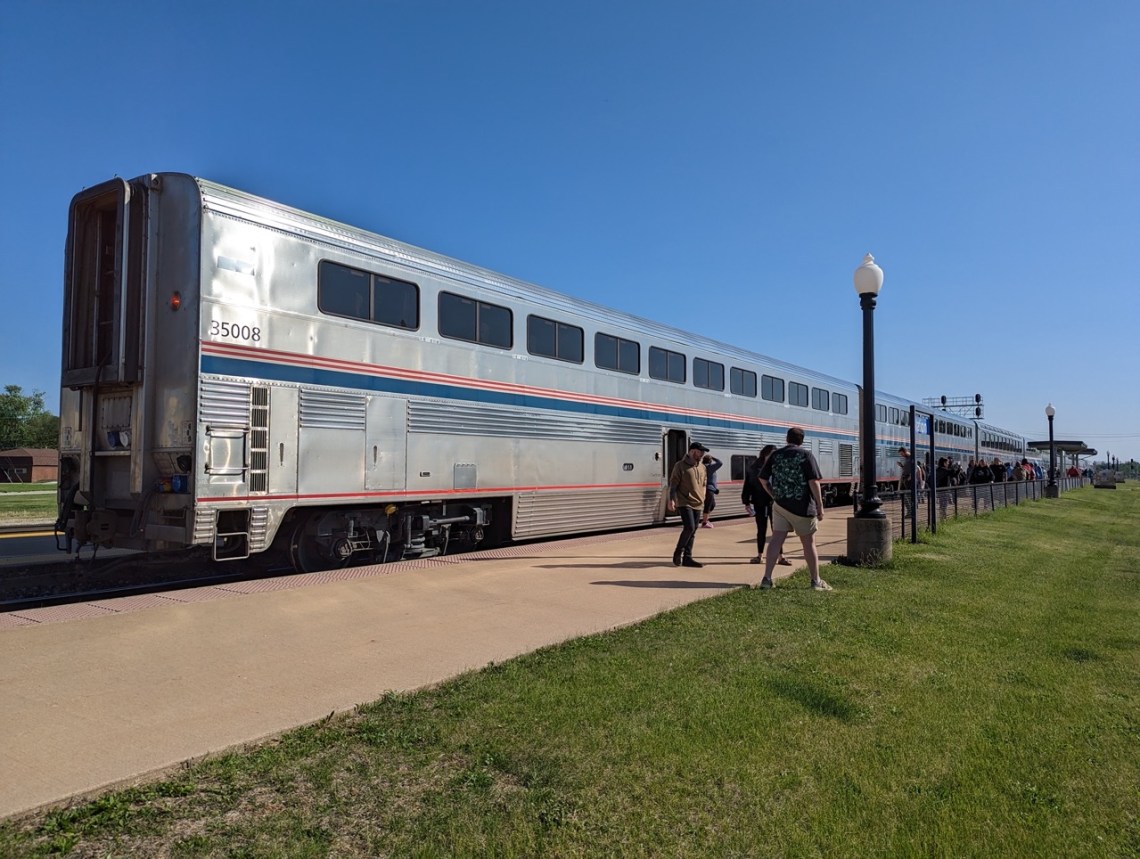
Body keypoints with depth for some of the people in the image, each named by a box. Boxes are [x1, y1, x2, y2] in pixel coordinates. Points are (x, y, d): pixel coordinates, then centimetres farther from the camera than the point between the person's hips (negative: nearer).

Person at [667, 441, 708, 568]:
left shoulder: (702, 467, 12)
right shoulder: (680, 466, -7)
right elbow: (673, 484, -8)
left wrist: (702, 499, 17)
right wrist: (671, 500, -15)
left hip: (698, 505, 6)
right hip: (684, 503, -6)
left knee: (693, 532, 6)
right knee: (689, 528, -16)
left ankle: (687, 558, 13)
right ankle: (678, 553, 3)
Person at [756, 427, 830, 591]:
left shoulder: (775, 455, 5)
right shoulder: (806, 455, -6)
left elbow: (762, 479, 5)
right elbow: (813, 482, -12)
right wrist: (820, 506, -8)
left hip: (780, 505, 3)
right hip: (802, 506, -3)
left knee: (776, 540, 3)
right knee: (809, 543, 7)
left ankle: (767, 578, -1)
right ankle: (816, 581, 15)